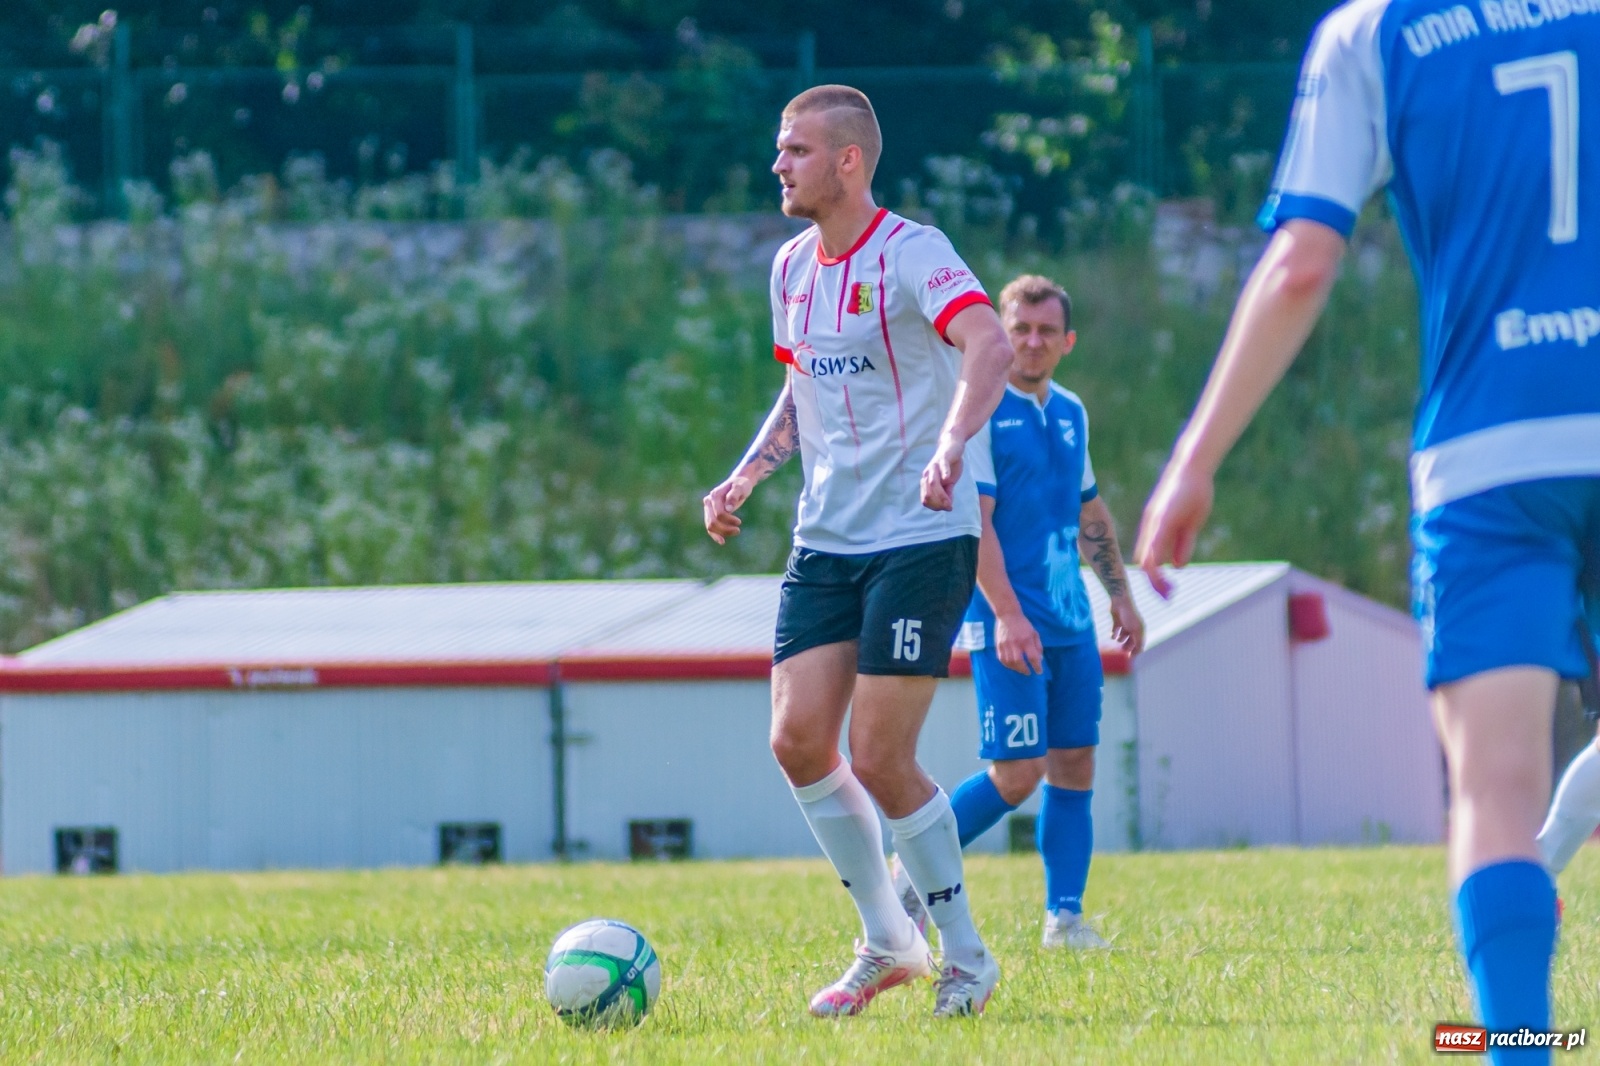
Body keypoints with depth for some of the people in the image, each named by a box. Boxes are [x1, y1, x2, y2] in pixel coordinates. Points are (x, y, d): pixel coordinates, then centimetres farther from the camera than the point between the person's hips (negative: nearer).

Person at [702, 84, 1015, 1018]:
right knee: (797, 738, -4)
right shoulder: (793, 267, 11)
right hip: (826, 544, 7)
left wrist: (950, 446, -46)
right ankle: (887, 943, 13)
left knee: (880, 760, -11)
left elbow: (991, 347, -30)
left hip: (922, 538, -7)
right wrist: (746, 477, 12)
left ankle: (966, 956, 7)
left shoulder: (910, 253, -13)